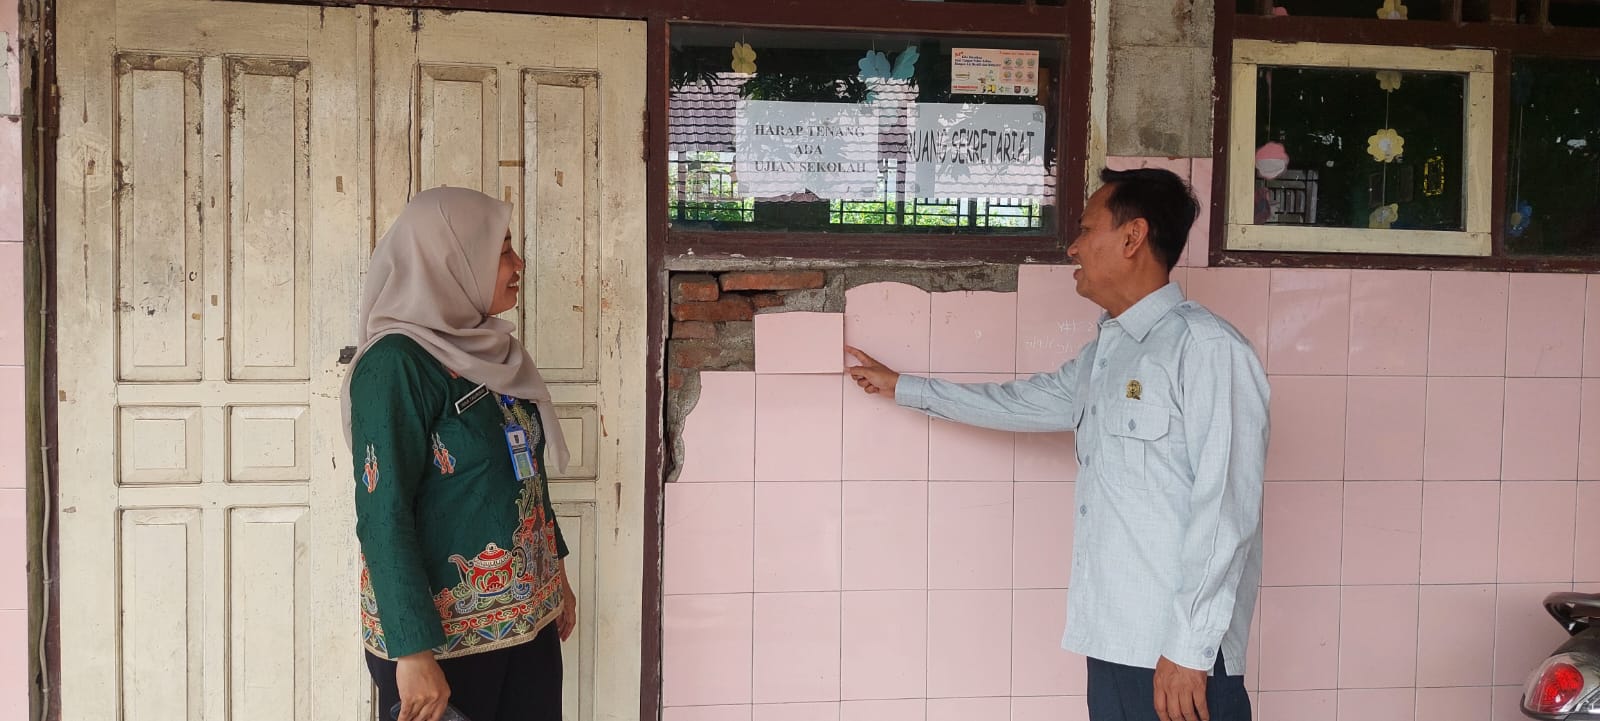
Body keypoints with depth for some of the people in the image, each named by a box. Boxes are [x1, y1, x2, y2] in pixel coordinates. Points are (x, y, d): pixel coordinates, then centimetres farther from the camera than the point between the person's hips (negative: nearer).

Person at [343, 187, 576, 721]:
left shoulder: (492, 351, 7)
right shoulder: (397, 363, -16)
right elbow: (382, 516, -20)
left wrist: (556, 572, 19)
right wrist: (413, 653, -23)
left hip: (528, 613, 7)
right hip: (442, 631, -7)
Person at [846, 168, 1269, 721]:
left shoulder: (1207, 348, -13)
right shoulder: (1103, 356, 15)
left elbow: (1225, 509, -17)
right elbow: (1020, 403, 30)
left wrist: (1188, 649, -19)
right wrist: (899, 386, 37)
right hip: (1113, 647, 8)